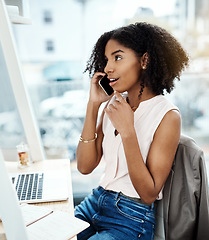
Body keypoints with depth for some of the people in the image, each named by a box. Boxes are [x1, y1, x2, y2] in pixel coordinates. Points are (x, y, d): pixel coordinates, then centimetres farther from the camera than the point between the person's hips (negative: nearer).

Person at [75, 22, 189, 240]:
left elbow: (149, 194, -16)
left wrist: (127, 131, -26)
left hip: (131, 218, -5)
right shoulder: (114, 103, 0)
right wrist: (93, 105, -10)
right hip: (96, 201, 5)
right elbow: (85, 166, -4)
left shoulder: (167, 115, -16)